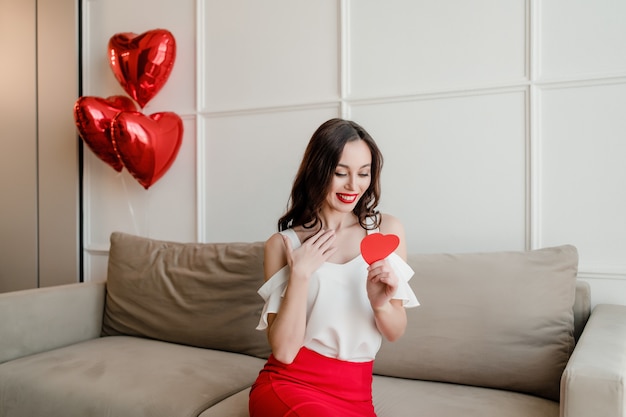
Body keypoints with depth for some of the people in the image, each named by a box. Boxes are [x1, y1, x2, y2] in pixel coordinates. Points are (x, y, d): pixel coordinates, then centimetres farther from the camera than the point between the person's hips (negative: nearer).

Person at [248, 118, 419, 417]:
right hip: (288, 385, -2)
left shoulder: (387, 230, 1)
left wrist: (381, 302, -17)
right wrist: (300, 273, -17)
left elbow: (395, 333, 3)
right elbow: (284, 350, -9)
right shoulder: (282, 244, -4)